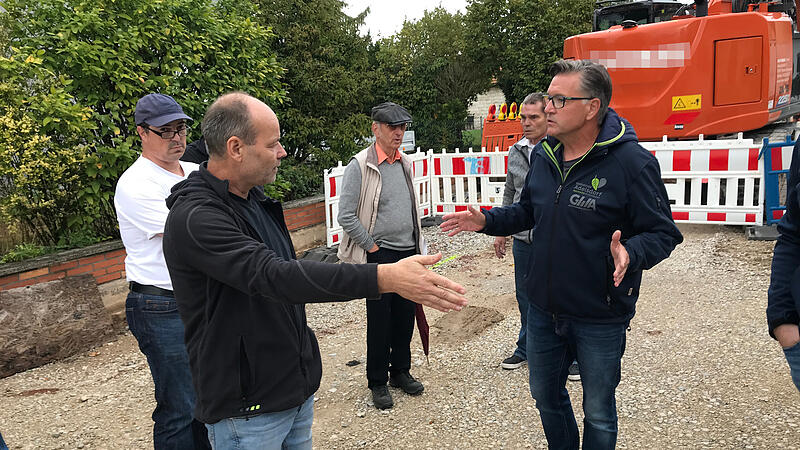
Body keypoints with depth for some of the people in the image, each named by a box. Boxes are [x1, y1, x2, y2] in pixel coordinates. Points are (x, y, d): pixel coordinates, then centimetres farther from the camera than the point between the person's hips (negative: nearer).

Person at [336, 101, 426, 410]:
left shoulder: (405, 163, 10)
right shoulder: (360, 166, -11)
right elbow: (346, 216, -13)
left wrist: (417, 248, 16)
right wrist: (372, 247, -10)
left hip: (408, 253, 6)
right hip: (380, 255, -6)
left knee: (405, 315, 14)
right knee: (379, 319, 4)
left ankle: (401, 372, 32)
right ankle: (377, 382, 20)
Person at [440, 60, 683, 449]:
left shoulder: (632, 161, -19)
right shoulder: (543, 154, 1)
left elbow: (663, 233, -16)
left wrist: (631, 253, -35)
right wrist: (487, 220, 3)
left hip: (600, 318, -6)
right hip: (544, 308, 6)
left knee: (598, 412, 16)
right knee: (545, 395, 24)